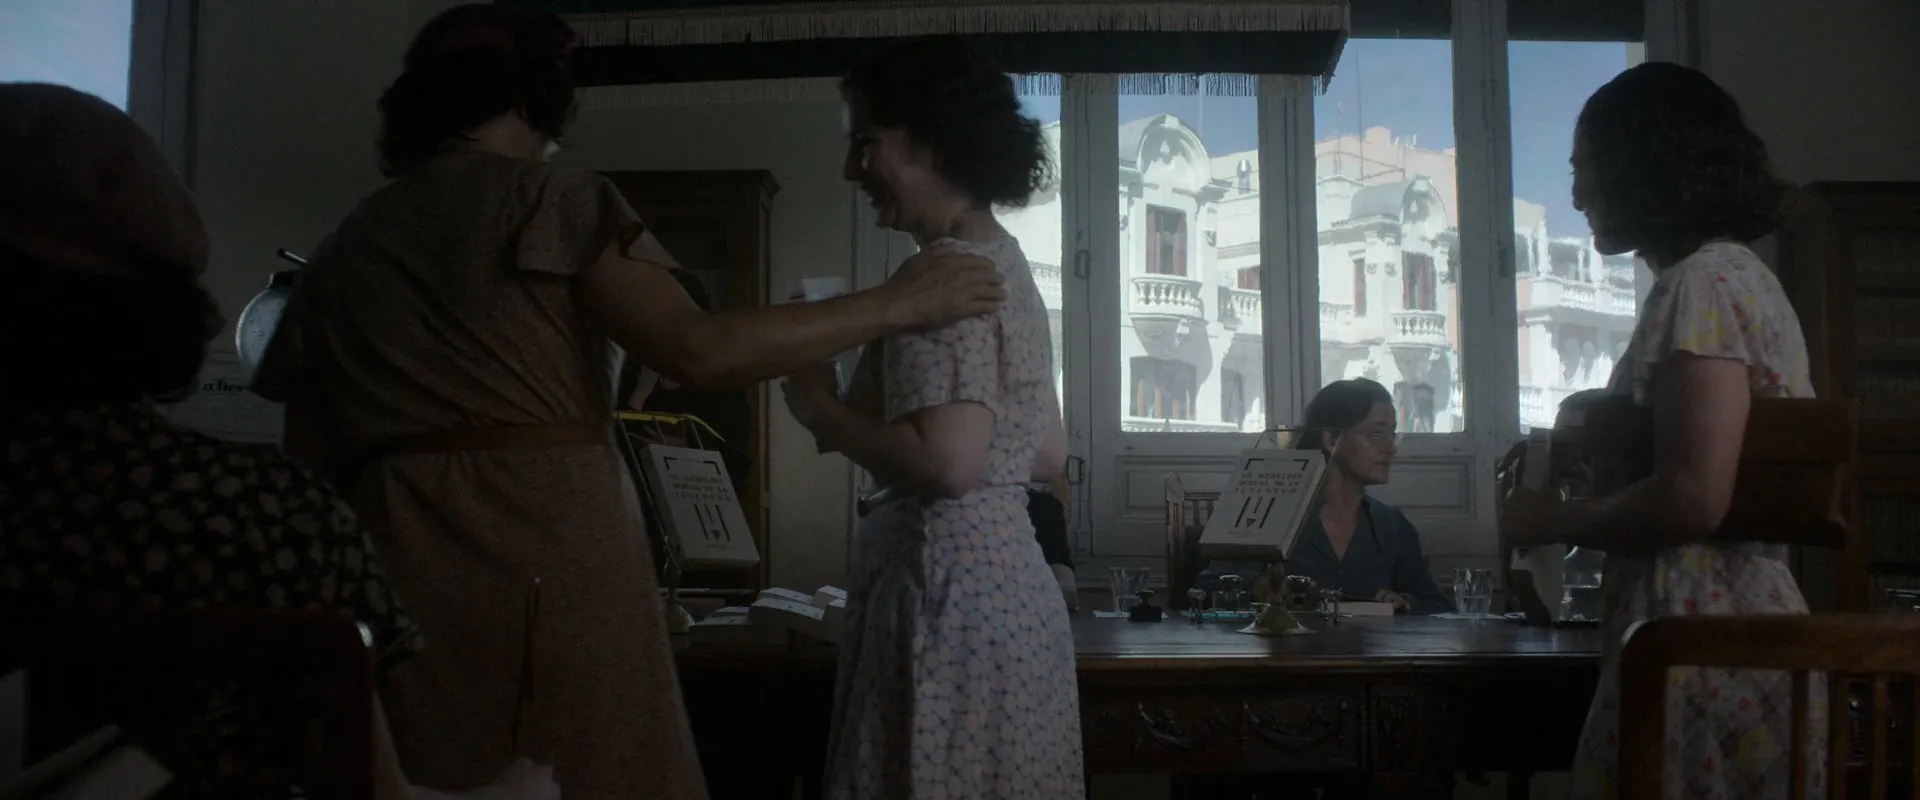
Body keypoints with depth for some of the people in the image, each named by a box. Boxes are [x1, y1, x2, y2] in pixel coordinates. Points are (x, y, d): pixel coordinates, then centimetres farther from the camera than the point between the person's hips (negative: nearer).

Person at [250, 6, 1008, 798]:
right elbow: (696, 350, -11)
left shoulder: (341, 251, 17)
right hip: (551, 548, -5)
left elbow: (312, 465, 14)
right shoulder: (549, 198, 1)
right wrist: (897, 303, -5)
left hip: (399, 566, 5)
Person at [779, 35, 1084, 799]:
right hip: (1007, 583, 10)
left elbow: (947, 464, -25)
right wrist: (863, 413, 19)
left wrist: (821, 409, -10)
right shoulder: (1002, 263, 15)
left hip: (951, 591, -10)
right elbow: (1049, 456, 20)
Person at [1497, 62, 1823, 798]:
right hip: (1745, 615, 10)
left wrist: (1551, 521, -8)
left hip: (1698, 641, -10)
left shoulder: (1701, 284, -13)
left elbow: (1691, 499, -23)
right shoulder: (1740, 273, 17)